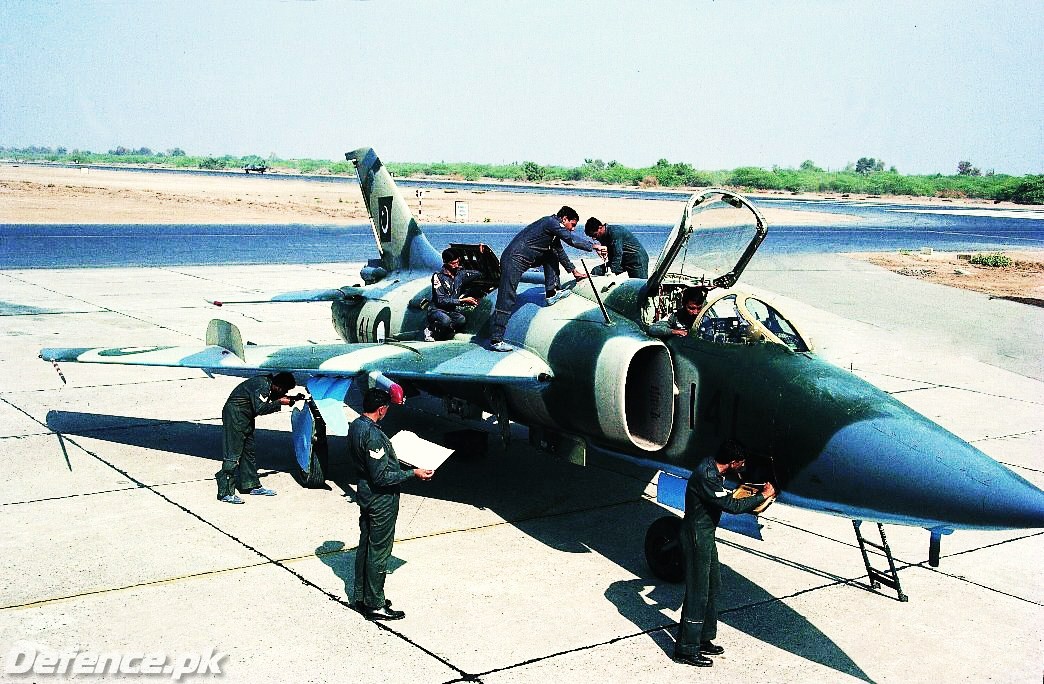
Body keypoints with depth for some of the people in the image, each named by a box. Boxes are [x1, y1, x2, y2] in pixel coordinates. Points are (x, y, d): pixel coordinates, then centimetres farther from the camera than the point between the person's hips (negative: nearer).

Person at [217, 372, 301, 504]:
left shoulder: (268, 384, 5)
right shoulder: (262, 385, -22)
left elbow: (273, 397, 23)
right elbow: (260, 409, -28)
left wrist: (293, 399, 12)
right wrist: (280, 402, -20)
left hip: (245, 417, 10)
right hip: (235, 415, -10)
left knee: (248, 451, 15)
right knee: (233, 454, -12)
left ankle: (252, 486, 24)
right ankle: (225, 493, -13)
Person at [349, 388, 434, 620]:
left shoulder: (355, 425, 3)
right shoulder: (373, 435, -28)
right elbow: (381, 477, -26)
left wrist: (390, 450, 20)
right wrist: (413, 473, -20)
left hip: (365, 492, 10)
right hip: (381, 499, -10)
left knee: (365, 546, 19)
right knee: (379, 551, 1)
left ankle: (361, 597, 31)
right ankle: (375, 605, 12)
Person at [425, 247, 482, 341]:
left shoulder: (460, 274, 7)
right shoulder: (438, 276, -9)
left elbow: (480, 273, 20)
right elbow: (441, 301, -16)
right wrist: (462, 301, -19)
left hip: (452, 311, 5)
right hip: (437, 310, -5)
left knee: (461, 319, -31)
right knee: (445, 320, -39)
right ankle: (430, 330, -7)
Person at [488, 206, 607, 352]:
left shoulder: (554, 230, 18)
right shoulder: (551, 222, -10)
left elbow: (560, 251, 30)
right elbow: (571, 239, -20)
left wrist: (574, 270, 32)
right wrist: (593, 246, -15)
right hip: (514, 260, -10)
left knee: (551, 256, 15)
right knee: (507, 300, -10)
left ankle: (551, 293, 10)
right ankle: (495, 340, -9)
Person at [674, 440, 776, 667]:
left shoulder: (713, 466, 3)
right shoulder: (706, 476, -28)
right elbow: (731, 506, -25)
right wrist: (763, 496, -15)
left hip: (706, 533, 10)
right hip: (697, 536, -10)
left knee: (713, 585, 17)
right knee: (698, 591, -4)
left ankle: (703, 640, 28)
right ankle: (686, 649, 5)